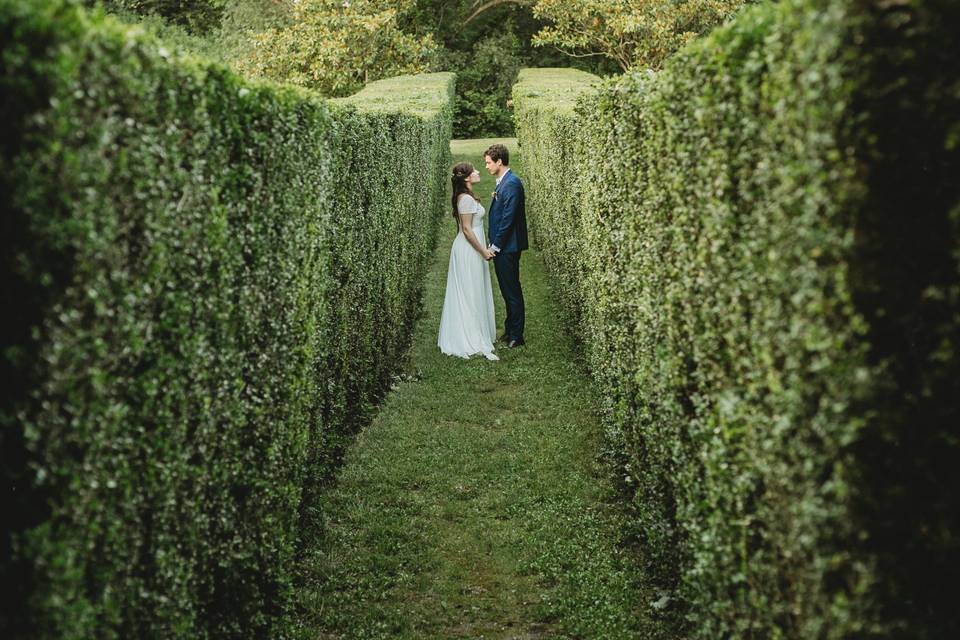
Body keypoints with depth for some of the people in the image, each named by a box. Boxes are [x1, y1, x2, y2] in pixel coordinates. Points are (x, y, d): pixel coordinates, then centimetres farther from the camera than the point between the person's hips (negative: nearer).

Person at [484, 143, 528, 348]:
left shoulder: (511, 184, -17)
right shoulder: (503, 182, 13)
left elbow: (507, 219, -21)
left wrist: (495, 246, -17)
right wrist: (494, 245, 14)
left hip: (507, 247, -10)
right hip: (501, 247, 10)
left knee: (512, 292, -1)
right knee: (507, 291, 16)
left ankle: (516, 336, 6)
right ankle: (510, 331, 26)